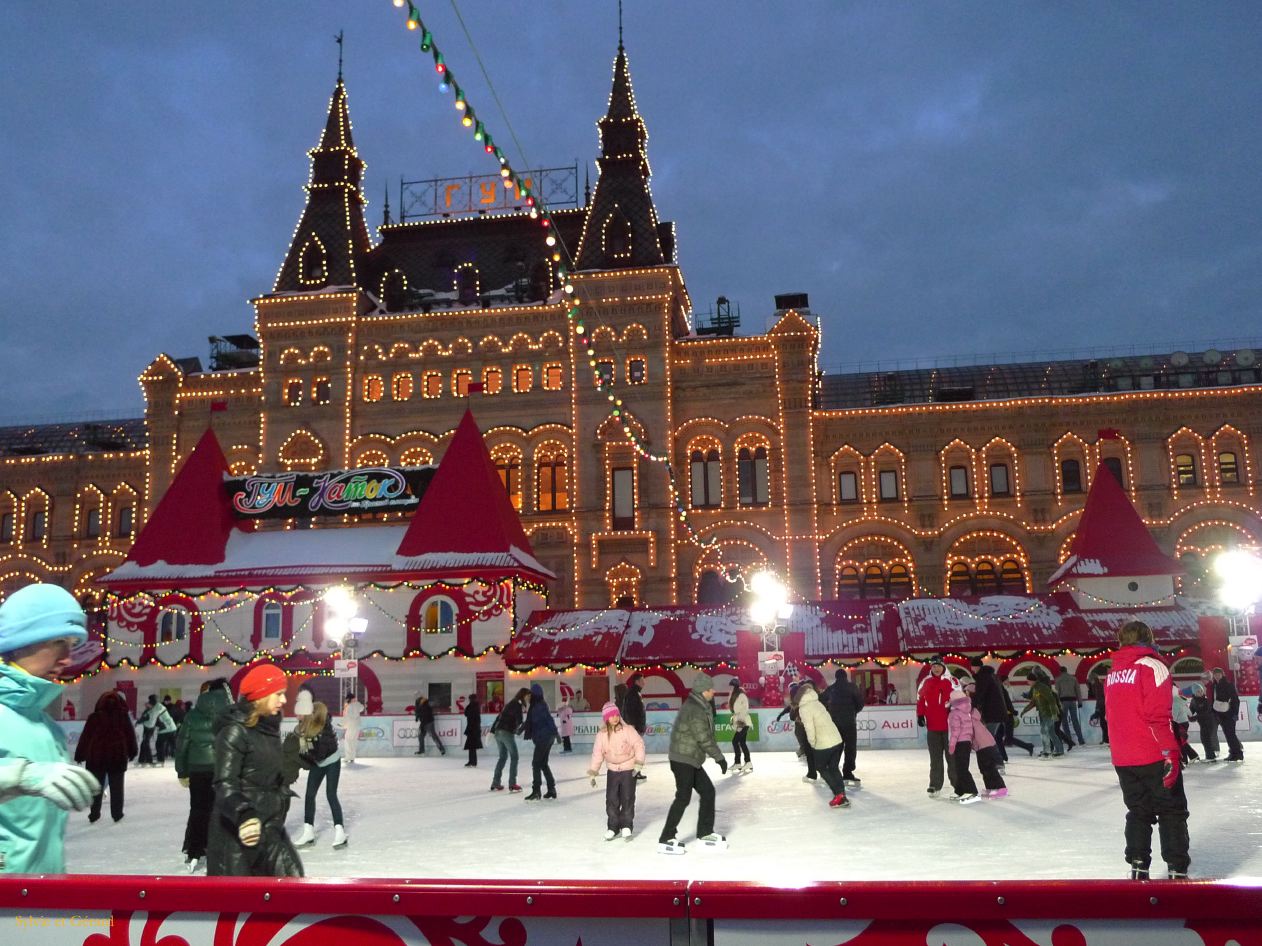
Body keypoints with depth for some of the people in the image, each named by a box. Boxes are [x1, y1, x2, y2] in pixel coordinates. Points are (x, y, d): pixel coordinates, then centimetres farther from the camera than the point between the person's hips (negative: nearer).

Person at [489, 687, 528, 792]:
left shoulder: (510, 704, 19)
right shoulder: (518, 705, -7)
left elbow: (499, 716, 19)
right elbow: (519, 721, -18)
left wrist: (492, 731, 19)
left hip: (498, 732, 8)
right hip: (507, 732, -8)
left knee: (503, 757, 18)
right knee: (514, 757, 0)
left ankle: (495, 783, 17)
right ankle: (512, 784, -3)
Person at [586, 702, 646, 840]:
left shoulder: (627, 730, -14)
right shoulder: (601, 735, -5)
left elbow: (639, 744, -12)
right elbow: (597, 754, 1)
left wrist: (638, 762, -20)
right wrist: (592, 772, 1)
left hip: (629, 770, -3)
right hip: (612, 771, 3)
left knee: (627, 799, 0)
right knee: (611, 800, 2)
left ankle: (626, 826, 14)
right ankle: (613, 827, 15)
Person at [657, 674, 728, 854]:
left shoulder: (699, 707, 12)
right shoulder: (695, 710, -20)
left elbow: (704, 735, 18)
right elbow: (704, 738, -21)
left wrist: (717, 756, 17)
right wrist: (720, 757, -14)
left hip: (691, 760, 10)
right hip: (683, 760, -10)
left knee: (708, 791, 12)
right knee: (683, 797, -8)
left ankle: (705, 833, 21)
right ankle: (666, 840, -3)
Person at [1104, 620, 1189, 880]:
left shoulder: (1113, 672, 12)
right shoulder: (1152, 666, -9)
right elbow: (1158, 716, -17)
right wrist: (1170, 753, -16)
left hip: (1122, 758, 6)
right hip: (1154, 756, -6)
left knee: (1138, 811, 14)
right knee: (1172, 811, 5)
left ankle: (1137, 868, 9)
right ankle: (1177, 869, 3)